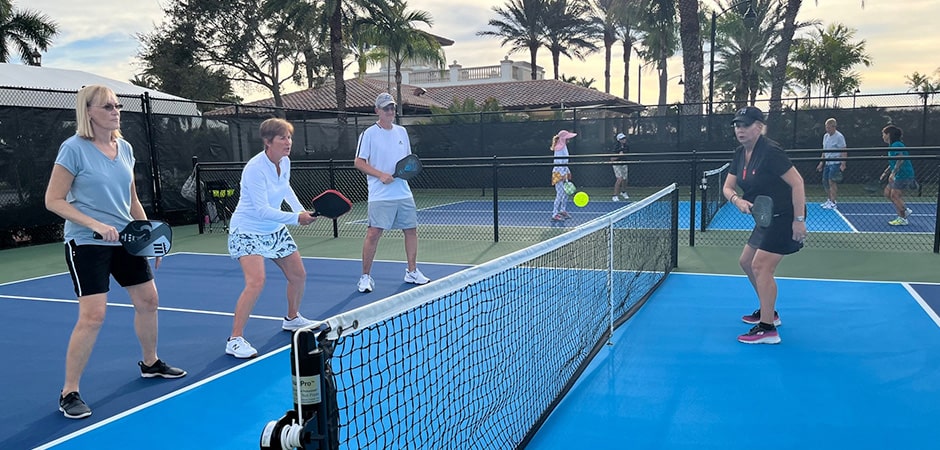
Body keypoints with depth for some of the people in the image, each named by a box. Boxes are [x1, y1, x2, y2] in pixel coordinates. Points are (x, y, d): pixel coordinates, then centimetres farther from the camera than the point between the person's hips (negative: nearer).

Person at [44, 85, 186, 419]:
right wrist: (97, 225, -22)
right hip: (86, 244, -7)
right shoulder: (74, 148, -12)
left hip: (125, 241, 7)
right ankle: (69, 392, 4)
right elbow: (53, 200, -12)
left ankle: (150, 363, 36)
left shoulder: (125, 149, 7)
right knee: (93, 315, -12)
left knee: (148, 300, 13)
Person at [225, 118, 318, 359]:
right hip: (247, 231, -8)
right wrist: (295, 218, -36)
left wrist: (301, 210, 9)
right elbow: (262, 210, -31)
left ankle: (292, 318, 39)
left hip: (275, 230, 8)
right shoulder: (255, 168, -27)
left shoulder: (285, 162, -2)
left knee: (298, 275, 13)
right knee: (256, 280, -25)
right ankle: (235, 339, -15)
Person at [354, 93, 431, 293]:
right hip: (380, 195, -6)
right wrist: (380, 175, -17)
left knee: (411, 230, 8)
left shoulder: (401, 131, 12)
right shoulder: (369, 133, -4)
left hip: (404, 192, 6)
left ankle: (412, 271, 24)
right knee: (373, 233, -9)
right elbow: (359, 162, -6)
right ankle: (365, 277, 4)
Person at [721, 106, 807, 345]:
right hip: (767, 218, 10)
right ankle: (768, 311, 33)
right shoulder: (740, 155, 5)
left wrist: (799, 220, -25)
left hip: (785, 217, -10)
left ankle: (767, 329, -7)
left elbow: (797, 182, -23)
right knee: (747, 262, 17)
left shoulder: (770, 152, -21)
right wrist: (737, 200, -19)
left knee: (761, 266, -14)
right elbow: (727, 187, 4)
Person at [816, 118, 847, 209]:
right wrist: (821, 162, 19)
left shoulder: (839, 137, -11)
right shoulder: (825, 136, 12)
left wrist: (843, 164, -19)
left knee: (832, 182, -10)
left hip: (835, 163, -8)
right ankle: (829, 200, 24)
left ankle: (833, 203, -5)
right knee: (825, 181, 11)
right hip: (827, 163, 8)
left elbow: (844, 152, -13)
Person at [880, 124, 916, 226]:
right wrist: (886, 172, 21)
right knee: (887, 193, 12)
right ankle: (905, 211, 18)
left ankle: (903, 219, 4)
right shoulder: (892, 146, 15)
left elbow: (900, 159, -28)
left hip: (904, 174, -10)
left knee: (895, 195, -5)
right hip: (899, 175, 10)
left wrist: (893, 173, -32)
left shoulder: (896, 145, -16)